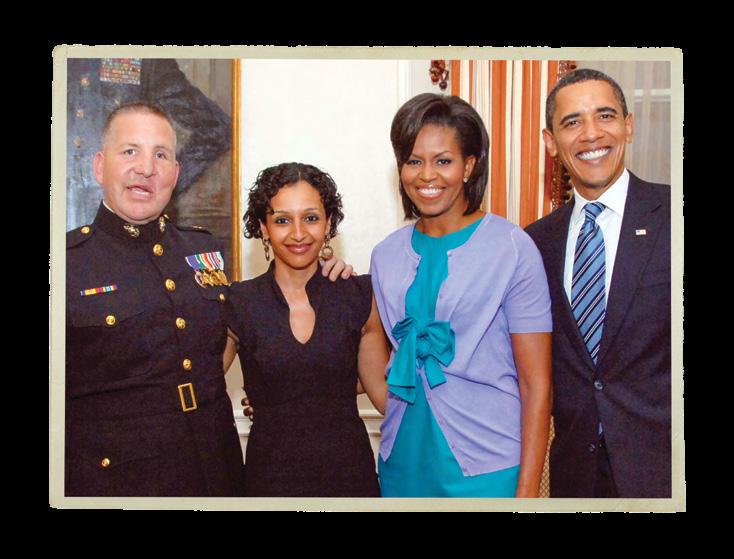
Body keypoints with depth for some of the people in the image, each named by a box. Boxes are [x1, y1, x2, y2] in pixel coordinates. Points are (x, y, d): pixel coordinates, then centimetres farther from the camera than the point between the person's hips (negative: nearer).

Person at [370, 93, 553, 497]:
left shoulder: (512, 248, -9)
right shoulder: (385, 256, 4)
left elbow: (536, 384, -9)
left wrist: (527, 490, -12)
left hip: (487, 469, -4)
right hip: (402, 462, 4)